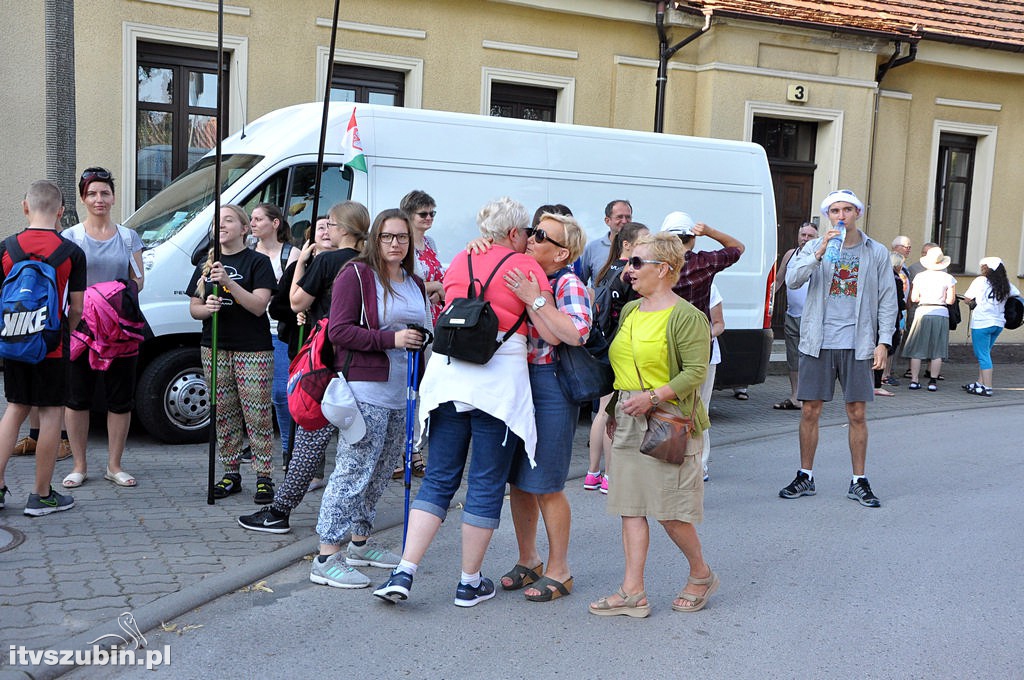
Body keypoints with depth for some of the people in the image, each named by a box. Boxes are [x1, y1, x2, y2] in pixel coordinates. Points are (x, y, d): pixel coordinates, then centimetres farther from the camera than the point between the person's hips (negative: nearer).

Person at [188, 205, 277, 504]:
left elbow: (258, 306, -13)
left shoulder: (258, 262, -3)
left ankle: (264, 478, 2)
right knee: (224, 415, 9)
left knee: (257, 416, -5)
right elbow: (194, 308, 14)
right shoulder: (207, 264, 13)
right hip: (214, 349, 5)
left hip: (253, 349, -5)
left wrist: (228, 282, -24)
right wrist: (207, 308, -10)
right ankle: (231, 474, 18)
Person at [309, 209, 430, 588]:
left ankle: (360, 544, 28)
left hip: (402, 393, 8)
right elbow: (339, 330, -13)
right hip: (366, 390, -8)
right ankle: (327, 558, -5)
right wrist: (391, 339, -18)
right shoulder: (356, 275, -6)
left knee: (381, 472, 14)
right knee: (353, 471, -9)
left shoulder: (415, 284, 17)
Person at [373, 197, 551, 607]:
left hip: (447, 374, 5)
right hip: (499, 381, -4)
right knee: (487, 484, 6)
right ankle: (470, 583, 14)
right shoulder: (526, 266, -1)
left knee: (438, 479, 11)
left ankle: (404, 572, 2)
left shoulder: (459, 262, 14)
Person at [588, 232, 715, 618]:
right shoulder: (629, 311, 15)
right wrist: (615, 411, 18)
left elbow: (696, 371, -15)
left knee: (669, 509, -2)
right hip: (628, 424, 8)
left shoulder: (686, 316, -9)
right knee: (631, 506, 5)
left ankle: (701, 575, 22)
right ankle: (633, 593, 10)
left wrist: (653, 396, -24)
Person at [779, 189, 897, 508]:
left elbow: (887, 300, 7)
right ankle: (805, 477, 18)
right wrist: (821, 251, -21)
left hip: (857, 345, 0)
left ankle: (859, 482, 15)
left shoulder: (877, 253, 6)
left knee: (857, 414, 4)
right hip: (818, 343, 0)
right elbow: (792, 280, -11)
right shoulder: (813, 247, 4)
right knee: (810, 412, 5)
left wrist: (883, 341, -1)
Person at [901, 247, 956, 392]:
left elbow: (914, 298, 0)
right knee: (937, 351, 6)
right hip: (941, 314, 0)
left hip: (923, 313, 0)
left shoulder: (919, 277, 1)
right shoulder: (948, 278, 0)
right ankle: (933, 381, 5)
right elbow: (950, 300, -2)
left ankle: (914, 380, 4)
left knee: (917, 349, 6)